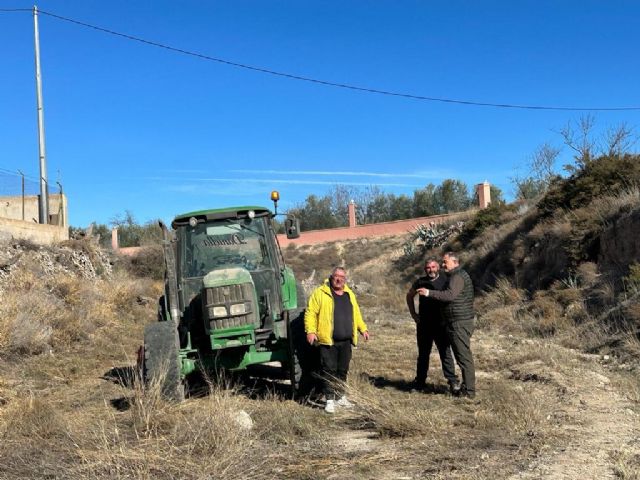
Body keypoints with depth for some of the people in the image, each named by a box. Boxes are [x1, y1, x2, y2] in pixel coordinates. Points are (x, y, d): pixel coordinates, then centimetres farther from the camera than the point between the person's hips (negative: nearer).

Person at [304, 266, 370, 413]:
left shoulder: (349, 294, 16)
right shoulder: (320, 293, -4)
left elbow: (356, 313, 25)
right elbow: (311, 313, -8)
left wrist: (363, 329, 17)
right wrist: (311, 331, -18)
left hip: (345, 342, 6)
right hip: (328, 341, -6)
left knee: (342, 370, 13)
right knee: (329, 371, -4)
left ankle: (341, 397, 25)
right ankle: (330, 400, 3)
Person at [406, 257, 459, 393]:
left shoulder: (445, 281, -4)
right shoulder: (420, 282, 2)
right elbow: (409, 296, 18)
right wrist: (413, 314, 10)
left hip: (441, 325, -2)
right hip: (424, 325, 3)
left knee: (446, 353, -5)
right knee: (423, 354, 13)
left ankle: (453, 382, -1)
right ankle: (420, 382, 23)